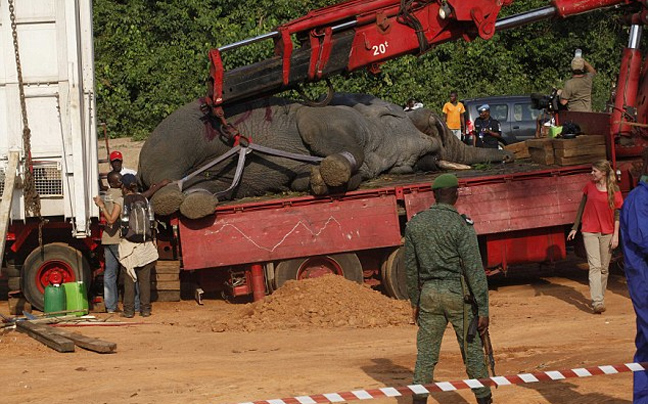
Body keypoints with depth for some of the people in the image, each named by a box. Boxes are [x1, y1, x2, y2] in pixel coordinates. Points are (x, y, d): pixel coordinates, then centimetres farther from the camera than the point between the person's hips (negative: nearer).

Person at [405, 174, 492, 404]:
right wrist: (483, 310, -11)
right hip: (458, 293, -4)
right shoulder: (461, 225, -12)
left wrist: (415, 302, 19)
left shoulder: (415, 224, 3)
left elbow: (411, 267, 9)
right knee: (472, 350, 7)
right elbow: (474, 269, -14)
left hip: (429, 293, 4)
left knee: (426, 353, 6)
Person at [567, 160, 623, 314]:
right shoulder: (589, 186, 3)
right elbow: (582, 206, 12)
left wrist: (616, 235, -6)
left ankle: (600, 298, 20)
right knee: (594, 266, -11)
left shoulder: (614, 190, -3)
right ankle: (597, 302, -20)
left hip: (607, 233, 0)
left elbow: (617, 214, -1)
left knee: (604, 268, 7)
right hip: (590, 231, 0)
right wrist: (575, 227, 13)